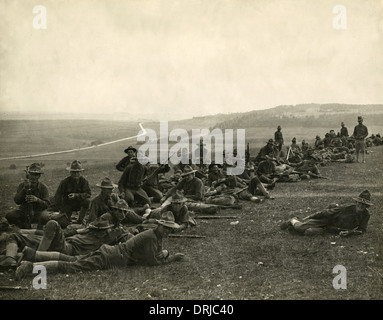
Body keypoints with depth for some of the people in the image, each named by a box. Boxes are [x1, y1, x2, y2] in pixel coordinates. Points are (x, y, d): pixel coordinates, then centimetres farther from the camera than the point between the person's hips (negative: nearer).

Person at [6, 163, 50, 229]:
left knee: (45, 217, -36)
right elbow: (17, 201, -15)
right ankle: (26, 228, 3)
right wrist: (25, 188, -27)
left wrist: (37, 200, -35)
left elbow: (46, 205, -14)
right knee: (9, 216, -21)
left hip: (39, 212, -3)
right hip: (24, 211, 3)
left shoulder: (43, 187, -7)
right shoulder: (22, 185, -3)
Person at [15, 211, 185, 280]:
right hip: (108, 259, -9)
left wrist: (165, 253, 4)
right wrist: (173, 258, -4)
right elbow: (153, 261, -16)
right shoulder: (151, 236, -16)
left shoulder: (157, 235, 14)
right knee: (70, 267, -14)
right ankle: (30, 267, -19)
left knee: (72, 259, 15)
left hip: (108, 251, 9)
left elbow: (158, 251, 28)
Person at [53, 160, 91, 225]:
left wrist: (76, 195, -34)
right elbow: (58, 196, -11)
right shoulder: (65, 182, -14)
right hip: (67, 204, -1)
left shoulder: (84, 181, -10)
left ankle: (80, 220, -10)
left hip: (79, 204, 2)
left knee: (87, 201, -29)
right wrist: (62, 211, -15)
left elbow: (88, 194, -19)